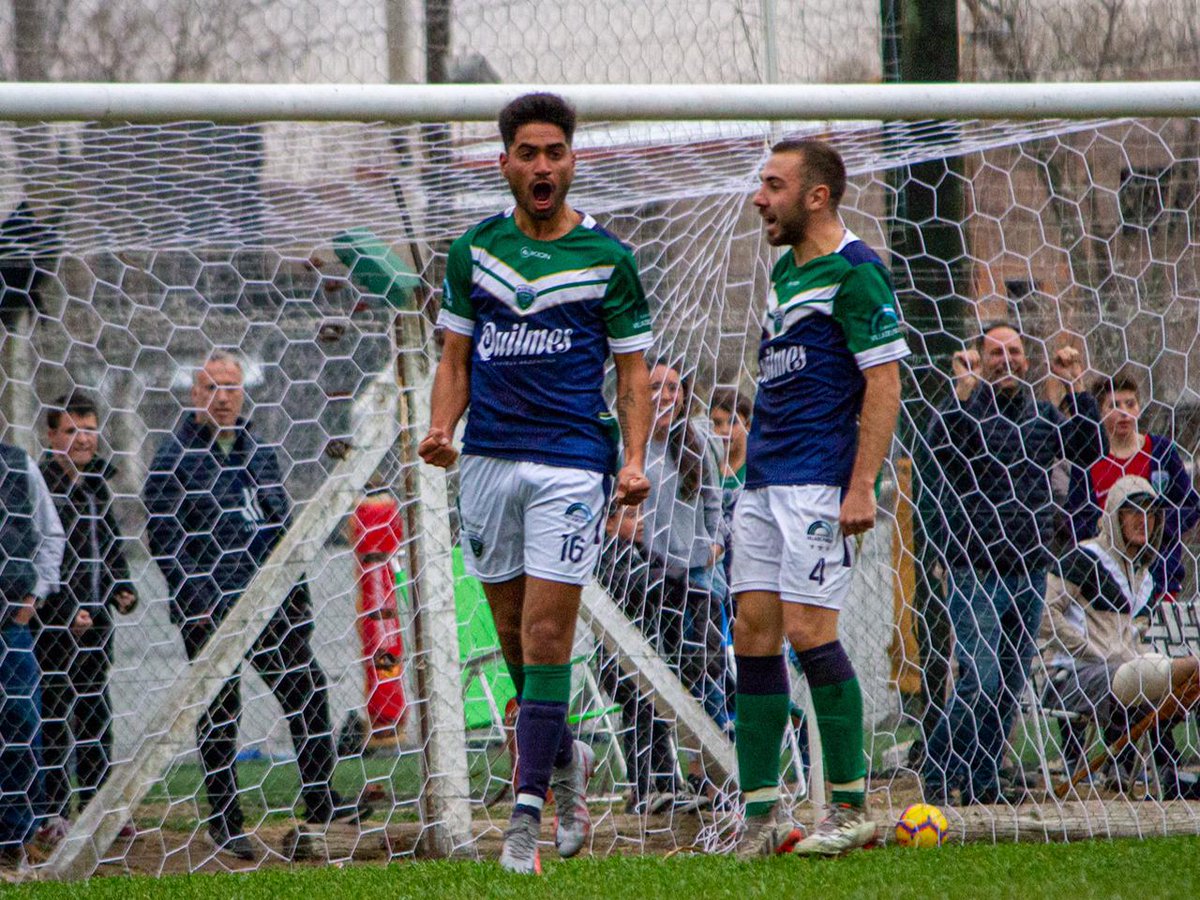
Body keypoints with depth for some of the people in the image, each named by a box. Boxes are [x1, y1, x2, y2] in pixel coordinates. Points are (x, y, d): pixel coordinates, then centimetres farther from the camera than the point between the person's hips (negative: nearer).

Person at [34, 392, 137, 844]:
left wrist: (122, 589, 9)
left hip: (95, 616, 8)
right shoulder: (42, 483, -12)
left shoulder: (97, 482, 12)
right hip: (54, 620, -8)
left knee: (95, 713, 12)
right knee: (55, 713, -5)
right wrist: (65, 612, -19)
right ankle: (53, 814, -3)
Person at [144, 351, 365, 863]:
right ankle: (223, 821, 7)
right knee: (219, 711, 0)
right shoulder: (175, 456, -4)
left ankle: (319, 801, 14)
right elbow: (163, 535, -9)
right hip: (210, 609, -6)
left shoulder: (258, 451, 15)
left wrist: (295, 589, 14)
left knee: (307, 689, 4)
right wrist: (194, 598, -16)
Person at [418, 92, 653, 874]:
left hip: (571, 462, -4)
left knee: (547, 635, -10)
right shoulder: (473, 251, 9)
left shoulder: (607, 258, 1)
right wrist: (441, 429, -4)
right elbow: (457, 358, 14)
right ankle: (565, 758, 33)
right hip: (488, 458, 4)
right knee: (516, 637, 9)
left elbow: (634, 371, 4)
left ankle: (528, 811, -10)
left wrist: (634, 461, -10)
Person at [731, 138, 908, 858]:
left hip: (821, 480, -9)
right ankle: (760, 817, 6)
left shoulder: (854, 271, -9)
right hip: (764, 478, 9)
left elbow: (884, 383, -14)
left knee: (809, 630, -11)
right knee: (753, 631, 4)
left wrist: (861, 487, -20)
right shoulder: (786, 269, 18)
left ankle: (853, 807, -2)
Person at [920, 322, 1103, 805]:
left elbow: (1089, 451, 5)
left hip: (1030, 568, 6)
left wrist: (1076, 390, -1)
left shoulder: (1041, 412, 14)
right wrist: (965, 389, -23)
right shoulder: (966, 406, -1)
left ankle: (981, 783, 14)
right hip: (975, 570, -6)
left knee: (1011, 683, 7)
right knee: (981, 677, -15)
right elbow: (941, 450, -20)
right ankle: (936, 773, -4)